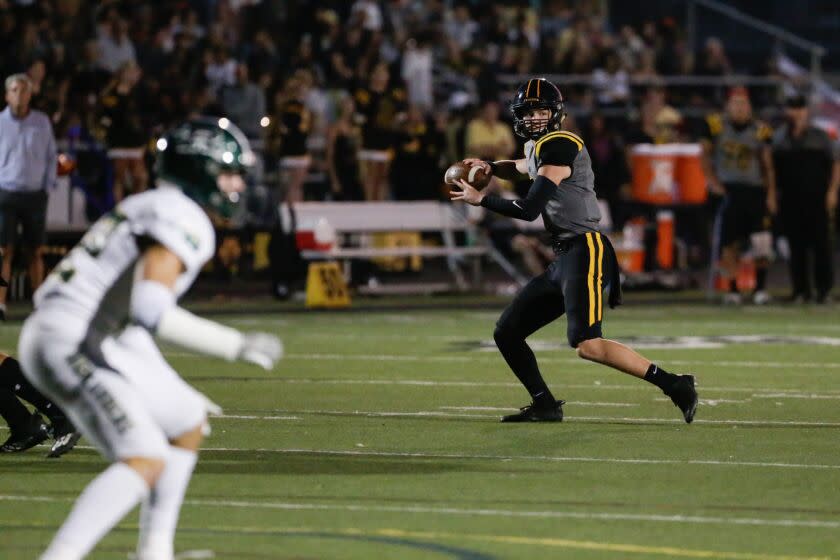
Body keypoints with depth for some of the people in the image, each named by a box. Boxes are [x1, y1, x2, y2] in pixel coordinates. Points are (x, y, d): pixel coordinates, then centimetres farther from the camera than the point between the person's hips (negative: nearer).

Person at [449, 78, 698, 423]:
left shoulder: (558, 146, -11)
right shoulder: (538, 147, 19)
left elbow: (530, 209, -17)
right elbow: (523, 168, 45)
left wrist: (480, 199, -5)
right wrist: (490, 167, 24)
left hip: (585, 253, -10)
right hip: (564, 259, 10)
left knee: (586, 345, -23)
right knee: (506, 333, 11)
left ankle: (674, 386, -21)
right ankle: (544, 405, 17)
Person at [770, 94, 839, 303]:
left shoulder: (821, 137, 6)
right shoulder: (778, 138, 10)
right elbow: (771, 168, 12)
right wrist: (771, 194, 2)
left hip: (817, 200, -2)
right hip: (790, 201, 2)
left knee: (821, 244, -4)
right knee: (796, 246, 2)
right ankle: (800, 290, 7)